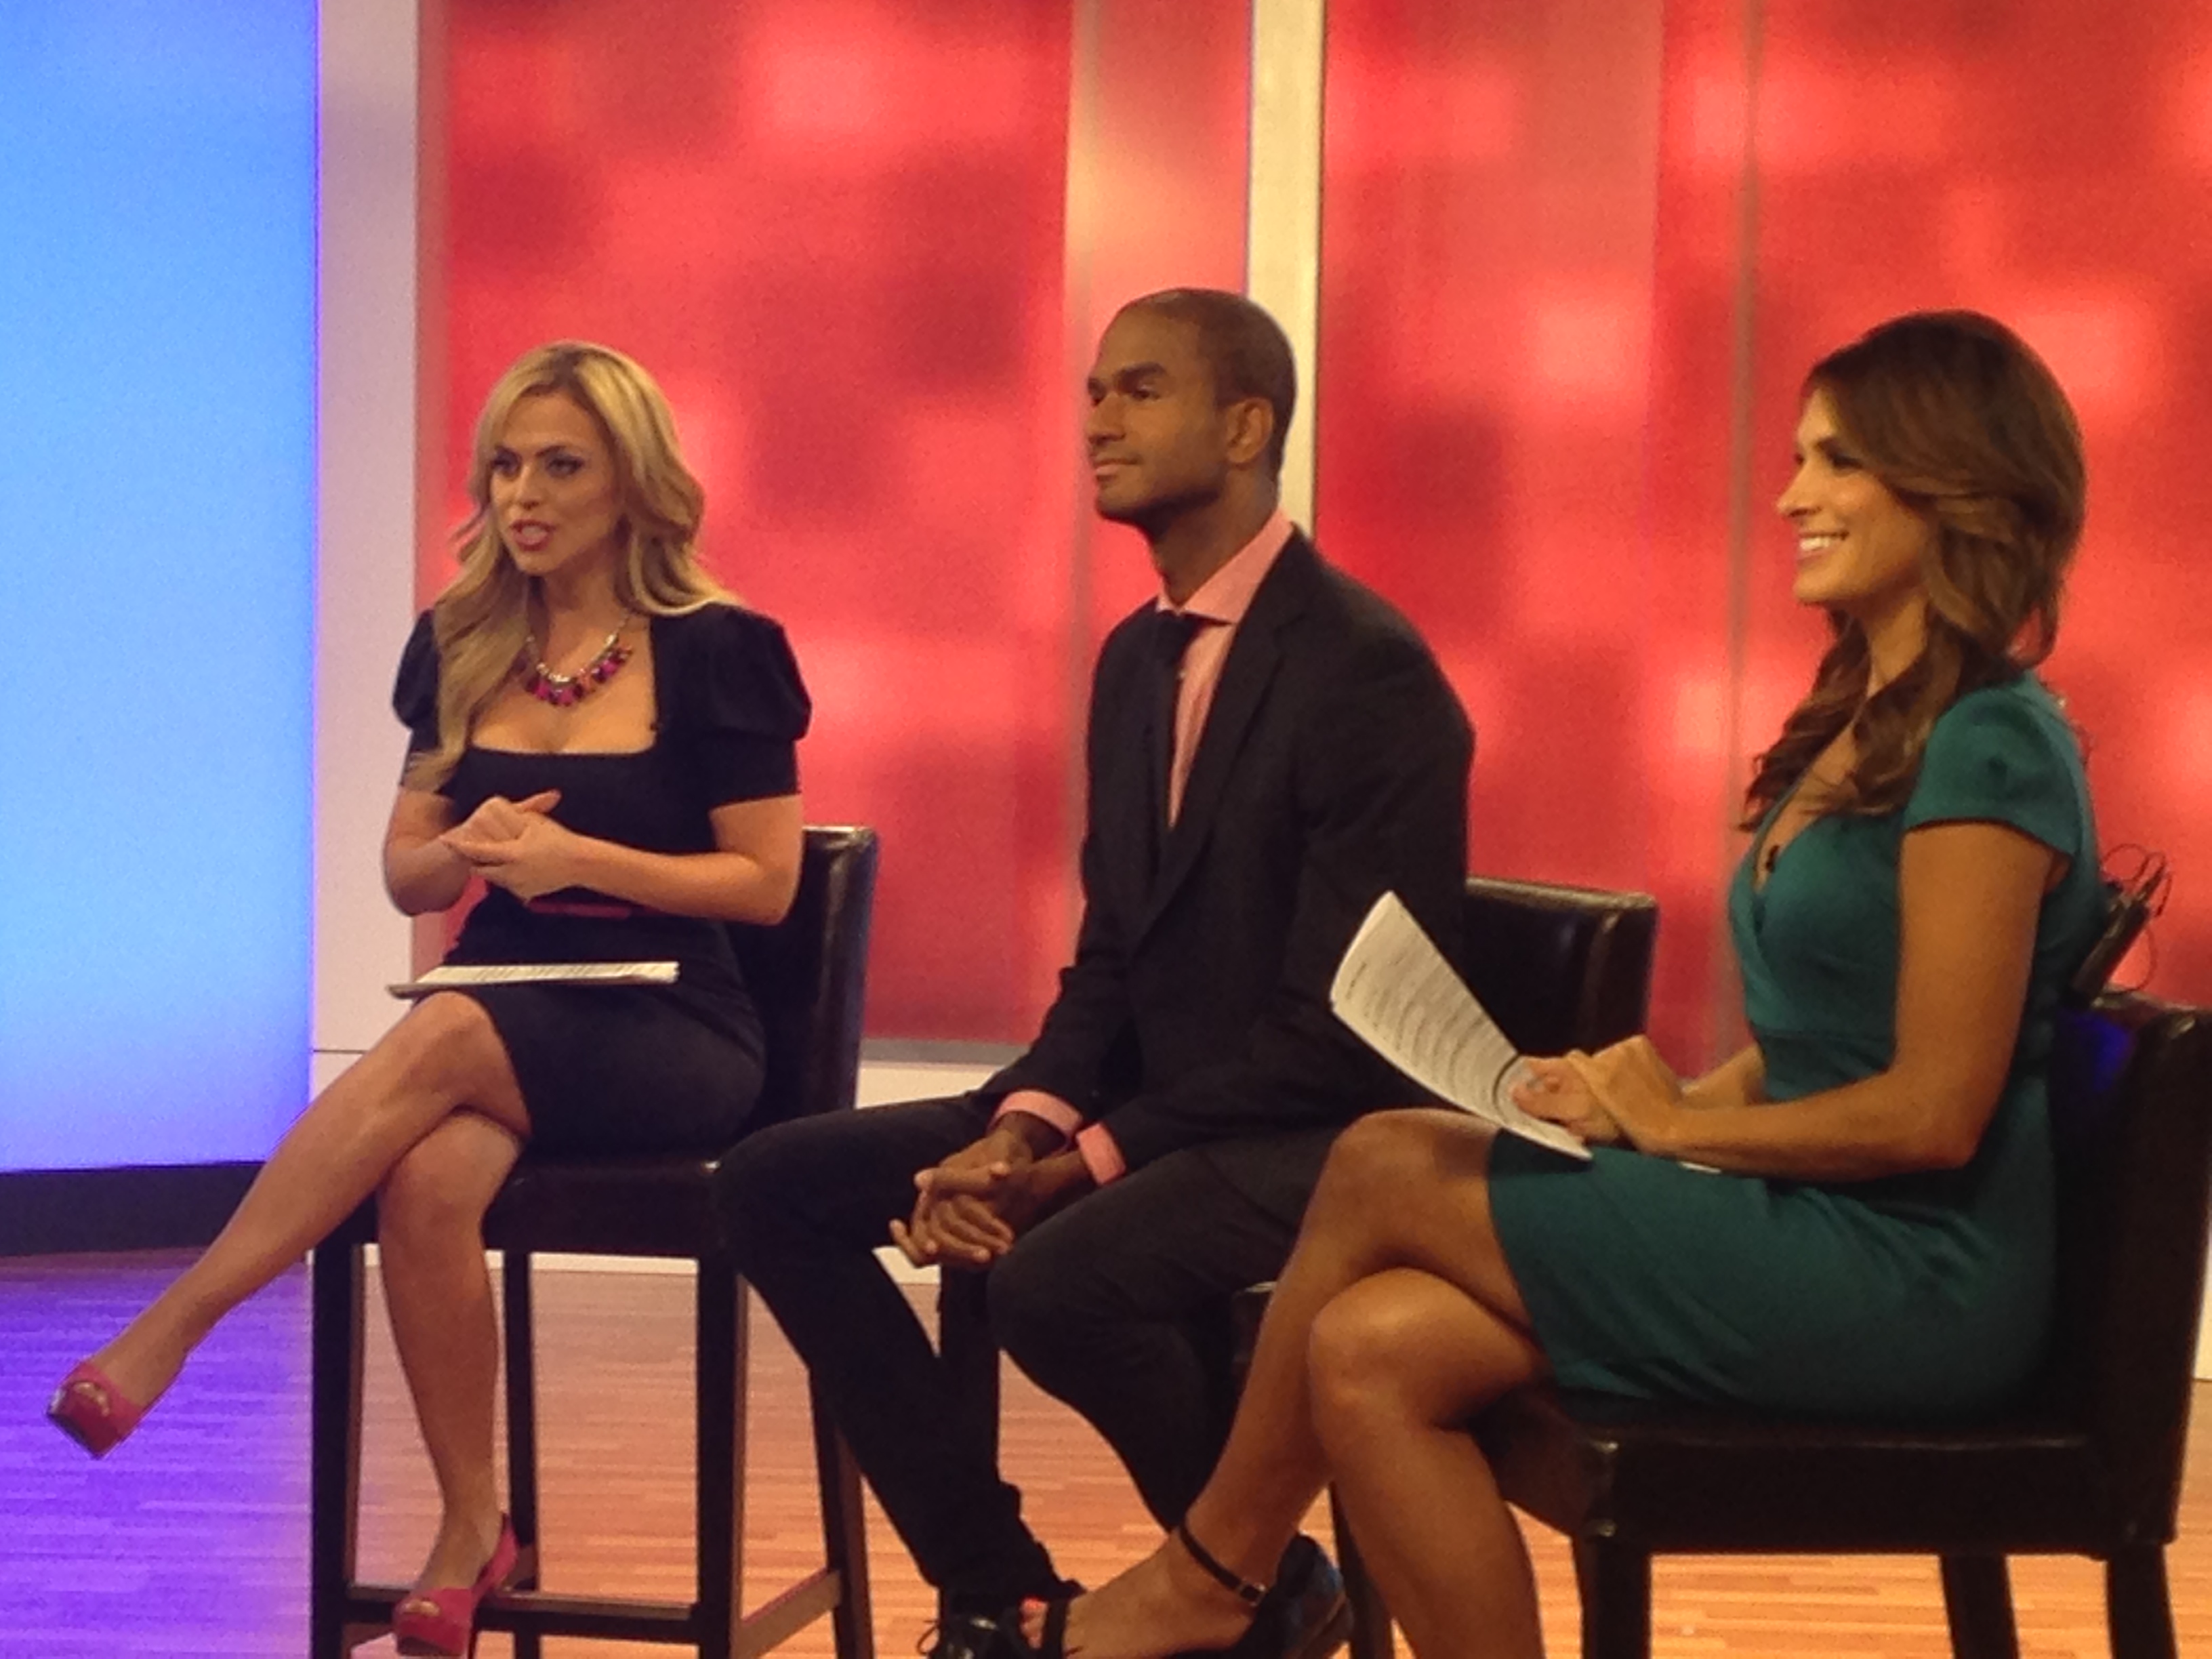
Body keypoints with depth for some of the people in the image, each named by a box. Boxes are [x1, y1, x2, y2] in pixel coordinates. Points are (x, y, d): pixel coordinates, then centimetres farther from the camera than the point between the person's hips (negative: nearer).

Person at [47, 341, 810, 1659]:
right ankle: (471, 1533, -20)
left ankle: (162, 1338, -31)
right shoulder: (463, 645, 10)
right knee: (430, 1180, -33)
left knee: (445, 1040, -35)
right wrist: (466, 850, -9)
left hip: (670, 1031, -3)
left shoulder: (714, 650, -4)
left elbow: (766, 883, -5)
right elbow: (405, 872, 15)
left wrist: (579, 858, -17)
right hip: (503, 1017, 3)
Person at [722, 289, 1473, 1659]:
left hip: (1327, 1137, -9)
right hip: (1151, 1110, 9)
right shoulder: (1138, 657, 11)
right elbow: (1112, 960, 12)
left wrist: (1091, 1159, -21)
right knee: (784, 1183, -2)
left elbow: (1339, 1029, -20)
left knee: (1060, 1274, -35)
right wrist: (1027, 1122, -8)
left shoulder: (1369, 671, -17)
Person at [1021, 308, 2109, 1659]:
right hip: (1807, 1232, 9)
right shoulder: (1862, 725, 16)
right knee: (1371, 1353, -10)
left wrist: (1680, 1124, -8)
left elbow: (1932, 1113, -19)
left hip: (1914, 1279, -9)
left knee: (1384, 1169, -10)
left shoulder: (1985, 750, -14)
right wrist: (1647, 1103, 1)